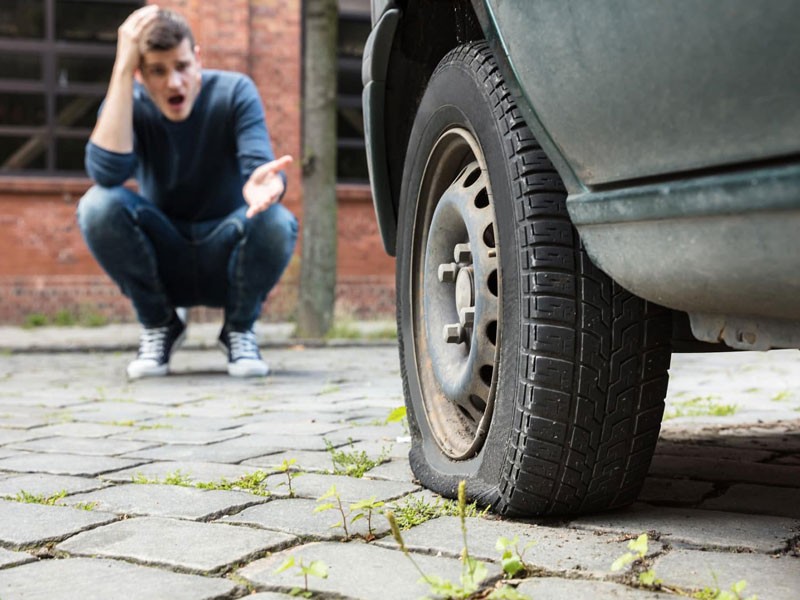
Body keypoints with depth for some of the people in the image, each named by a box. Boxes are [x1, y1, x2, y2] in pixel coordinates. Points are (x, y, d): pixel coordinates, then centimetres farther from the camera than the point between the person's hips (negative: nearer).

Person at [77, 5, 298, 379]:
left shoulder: (235, 92, -12)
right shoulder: (127, 104, -11)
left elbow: (258, 165, -27)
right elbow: (107, 173, -31)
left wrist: (262, 184, -52)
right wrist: (122, 68, -32)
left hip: (227, 262, -1)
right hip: (161, 264, 1)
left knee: (277, 222, -33)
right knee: (98, 205, -27)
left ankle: (240, 328, -2)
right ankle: (159, 324, -3)